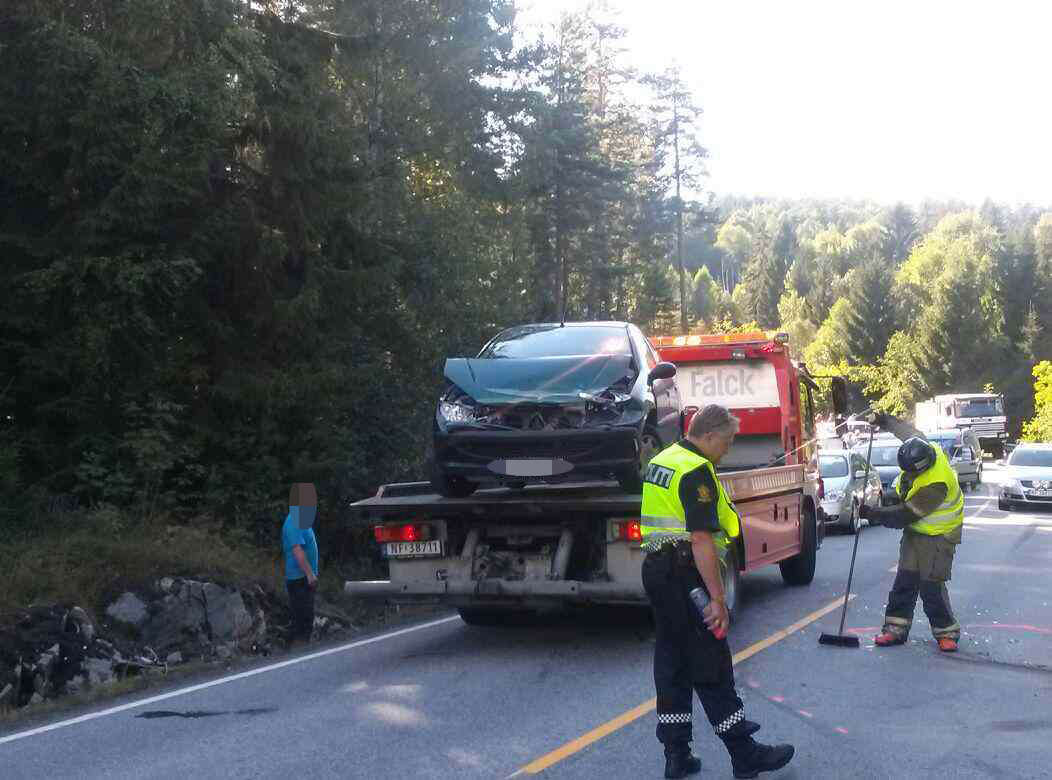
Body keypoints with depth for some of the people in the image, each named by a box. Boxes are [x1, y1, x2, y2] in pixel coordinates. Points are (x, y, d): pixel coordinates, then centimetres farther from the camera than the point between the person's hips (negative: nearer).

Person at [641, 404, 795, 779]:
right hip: (684, 576, -9)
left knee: (671, 661, 12)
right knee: (712, 667, -2)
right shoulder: (697, 471, -17)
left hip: (656, 570, 9)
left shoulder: (662, 460, 13)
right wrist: (718, 599, -21)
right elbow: (701, 540, -23)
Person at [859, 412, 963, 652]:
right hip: (916, 529, 8)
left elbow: (906, 515, -28)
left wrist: (873, 514, -23)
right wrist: (884, 420, 9)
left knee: (931, 584, -9)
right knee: (906, 578, 3)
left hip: (938, 535, -8)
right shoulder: (925, 450, -14)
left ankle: (946, 631, 7)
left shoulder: (936, 485, -35)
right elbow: (907, 430, 10)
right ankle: (896, 627, 4)